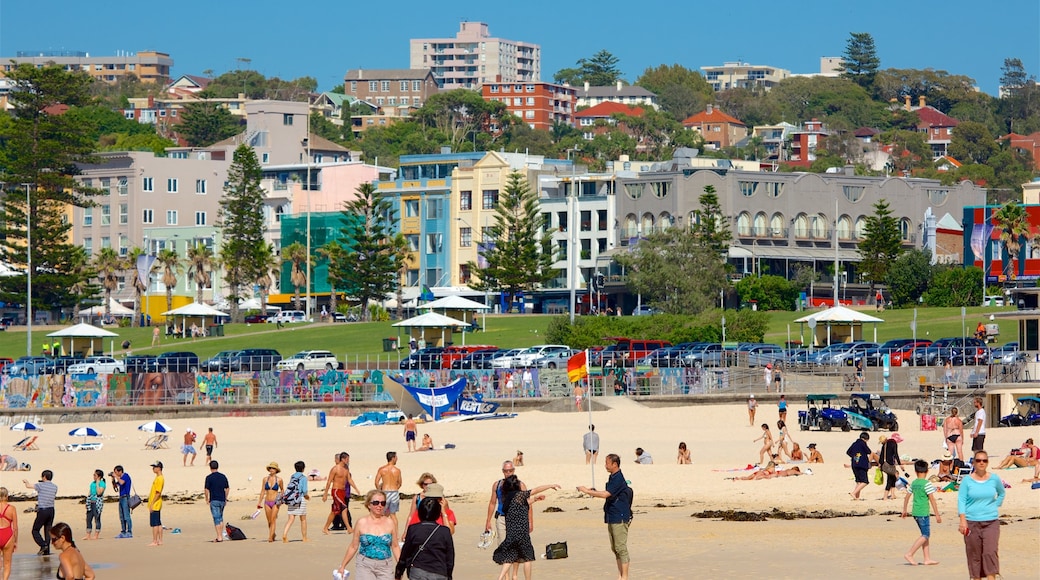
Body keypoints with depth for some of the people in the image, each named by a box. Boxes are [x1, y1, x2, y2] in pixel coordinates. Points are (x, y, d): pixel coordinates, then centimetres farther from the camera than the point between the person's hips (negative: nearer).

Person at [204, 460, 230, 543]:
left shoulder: (209, 477, -9)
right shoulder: (223, 476, 6)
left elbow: (206, 490, -10)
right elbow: (227, 488, 10)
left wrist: (207, 499, 3)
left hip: (214, 501, -5)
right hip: (222, 500, 5)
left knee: (217, 519, -4)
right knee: (220, 518, 18)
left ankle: (219, 537, -8)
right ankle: (221, 536, 17)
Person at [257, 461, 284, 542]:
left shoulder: (279, 480, -2)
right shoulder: (265, 479, 5)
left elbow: (282, 490, 13)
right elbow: (262, 491, 9)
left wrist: (281, 498, 2)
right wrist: (259, 502, 5)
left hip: (275, 502, -3)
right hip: (267, 502, 3)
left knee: (273, 520, -13)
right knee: (269, 521, 9)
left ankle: (270, 537, -17)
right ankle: (273, 535, 27)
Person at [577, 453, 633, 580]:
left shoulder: (619, 479, -16)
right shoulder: (612, 478, 15)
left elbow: (606, 494, -25)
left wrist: (587, 491, -19)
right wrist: (594, 493, 15)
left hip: (620, 518, -10)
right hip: (612, 517, 10)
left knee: (621, 548, -8)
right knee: (615, 548, 11)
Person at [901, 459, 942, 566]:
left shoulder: (913, 483, 9)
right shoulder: (927, 483, -12)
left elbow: (907, 497, 16)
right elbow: (932, 500, -13)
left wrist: (904, 510, 29)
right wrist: (937, 515, -10)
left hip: (915, 512, 8)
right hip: (923, 513, -8)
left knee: (925, 535, 13)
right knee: (925, 535, -3)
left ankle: (927, 559, 12)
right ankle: (909, 554, -10)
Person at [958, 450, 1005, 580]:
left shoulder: (994, 479, 6)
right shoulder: (967, 481, 0)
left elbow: (1001, 494, 25)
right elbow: (961, 500, -3)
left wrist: (995, 506, 10)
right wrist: (963, 521, -13)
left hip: (991, 522, 0)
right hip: (972, 523, 0)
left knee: (990, 552, -14)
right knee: (974, 555, 1)